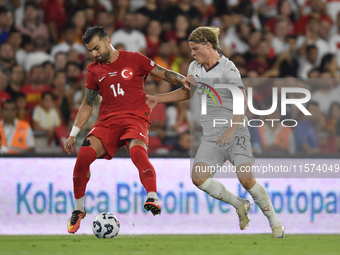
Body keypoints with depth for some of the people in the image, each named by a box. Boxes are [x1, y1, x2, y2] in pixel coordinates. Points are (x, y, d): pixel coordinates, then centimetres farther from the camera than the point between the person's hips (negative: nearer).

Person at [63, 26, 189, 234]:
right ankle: (79, 211, -3)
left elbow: (164, 73, 10)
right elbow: (87, 104, 21)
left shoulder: (134, 59, 5)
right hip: (107, 122, 3)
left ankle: (153, 199, -47)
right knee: (84, 154, -21)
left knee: (137, 151, -36)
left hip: (135, 118, -3)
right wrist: (73, 135, 18)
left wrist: (183, 80, -10)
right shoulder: (94, 71, 15)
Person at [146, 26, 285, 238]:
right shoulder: (195, 68, 11)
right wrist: (158, 99, 23)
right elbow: (186, 93, 30)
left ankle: (275, 222, 0)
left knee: (246, 179, -18)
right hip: (211, 137, 6)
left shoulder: (227, 69, -11)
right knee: (198, 177, -14)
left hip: (235, 133, -6)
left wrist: (231, 130, -27)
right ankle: (240, 205, 5)